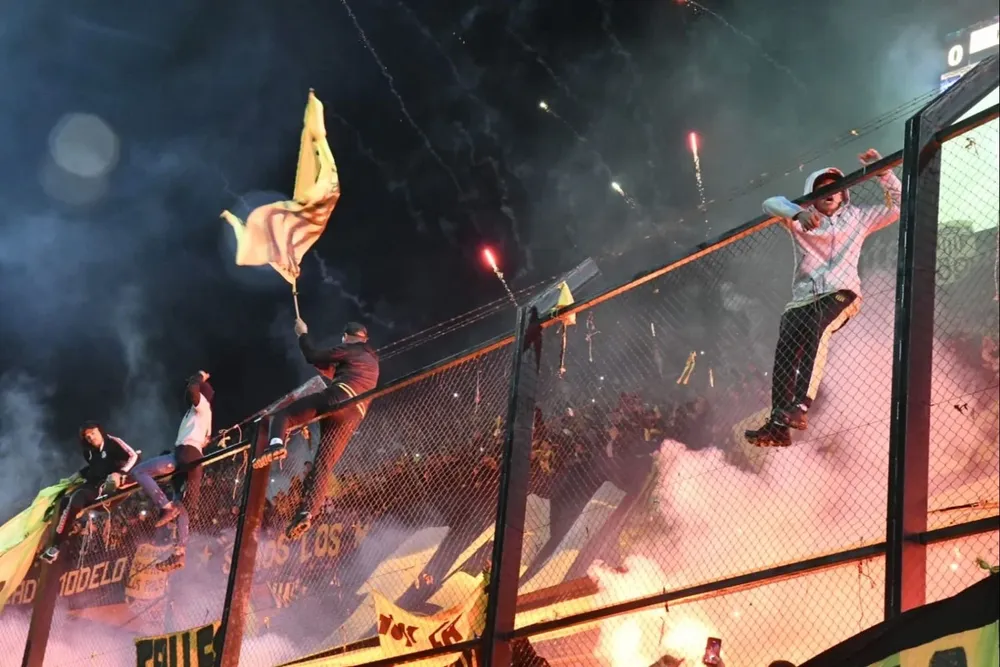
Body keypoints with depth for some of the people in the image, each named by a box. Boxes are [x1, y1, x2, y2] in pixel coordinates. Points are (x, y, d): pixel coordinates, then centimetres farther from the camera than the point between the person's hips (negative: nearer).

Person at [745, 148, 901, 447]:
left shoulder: (857, 217, 19)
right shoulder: (800, 221, 17)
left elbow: (898, 204, 18)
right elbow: (771, 204, -1)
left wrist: (882, 170, 5)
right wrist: (798, 213, -20)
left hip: (842, 294, -3)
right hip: (803, 299, 3)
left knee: (814, 324, -35)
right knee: (784, 356, -12)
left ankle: (801, 405, -44)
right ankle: (778, 425, -3)